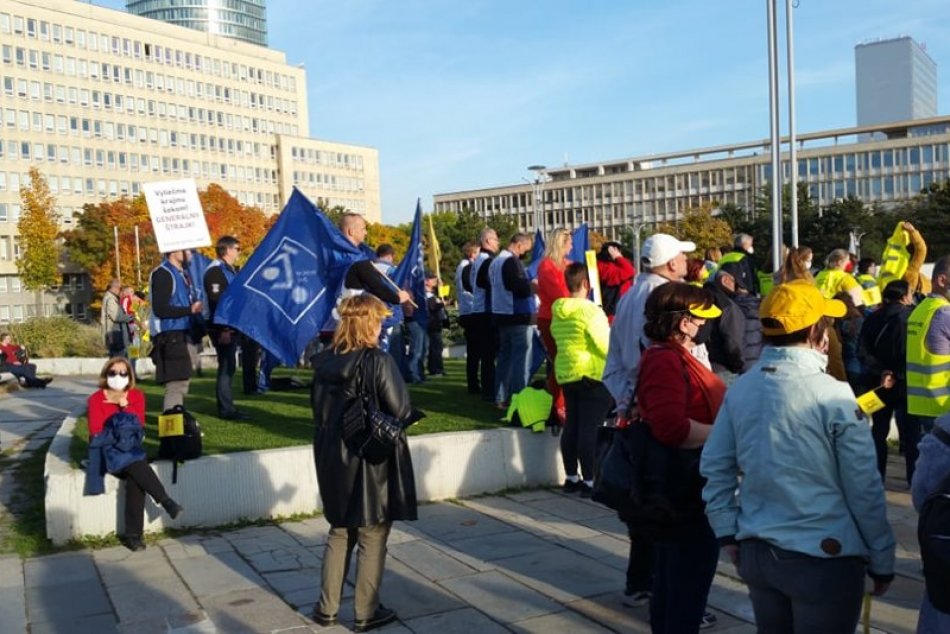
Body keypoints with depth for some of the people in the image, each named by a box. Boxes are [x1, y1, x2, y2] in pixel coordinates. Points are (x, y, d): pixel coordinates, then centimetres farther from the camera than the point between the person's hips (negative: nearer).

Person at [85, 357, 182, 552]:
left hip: (131, 446, 2)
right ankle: (165, 500, -33)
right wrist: (123, 430, -13)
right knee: (137, 466, -36)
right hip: (108, 450, -2)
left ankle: (133, 535, -30)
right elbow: (97, 434, -9)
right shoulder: (96, 399, -3)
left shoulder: (136, 396, 7)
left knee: (135, 479, -29)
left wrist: (125, 407, -12)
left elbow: (139, 426, -1)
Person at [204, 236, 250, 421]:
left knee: (229, 366, 12)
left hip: (233, 326, 9)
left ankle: (226, 407, 19)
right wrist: (222, 329, -24)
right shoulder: (215, 271, -12)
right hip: (222, 328, -9)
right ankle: (226, 409, -1)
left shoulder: (232, 270, 18)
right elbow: (216, 301, -19)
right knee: (226, 366, -6)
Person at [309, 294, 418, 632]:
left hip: (333, 459, 6)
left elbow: (318, 409, 9)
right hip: (373, 460, -6)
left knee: (339, 533, 20)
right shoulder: (378, 361, -18)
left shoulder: (325, 361, 1)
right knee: (372, 539, 8)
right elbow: (402, 411, -18)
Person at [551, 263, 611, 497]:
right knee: (591, 428, -5)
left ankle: (571, 478, 20)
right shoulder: (590, 310, -14)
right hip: (592, 375, -8)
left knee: (572, 425, 12)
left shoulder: (558, 313, 10)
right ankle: (589, 481, -4)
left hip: (565, 373, 8)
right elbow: (605, 344, -16)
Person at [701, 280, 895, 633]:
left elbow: (715, 467, 3)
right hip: (823, 556, -5)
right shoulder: (832, 395, -16)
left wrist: (728, 534, 11)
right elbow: (864, 487, -10)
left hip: (756, 552, 5)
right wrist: (882, 560, 1)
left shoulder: (740, 389, 0)